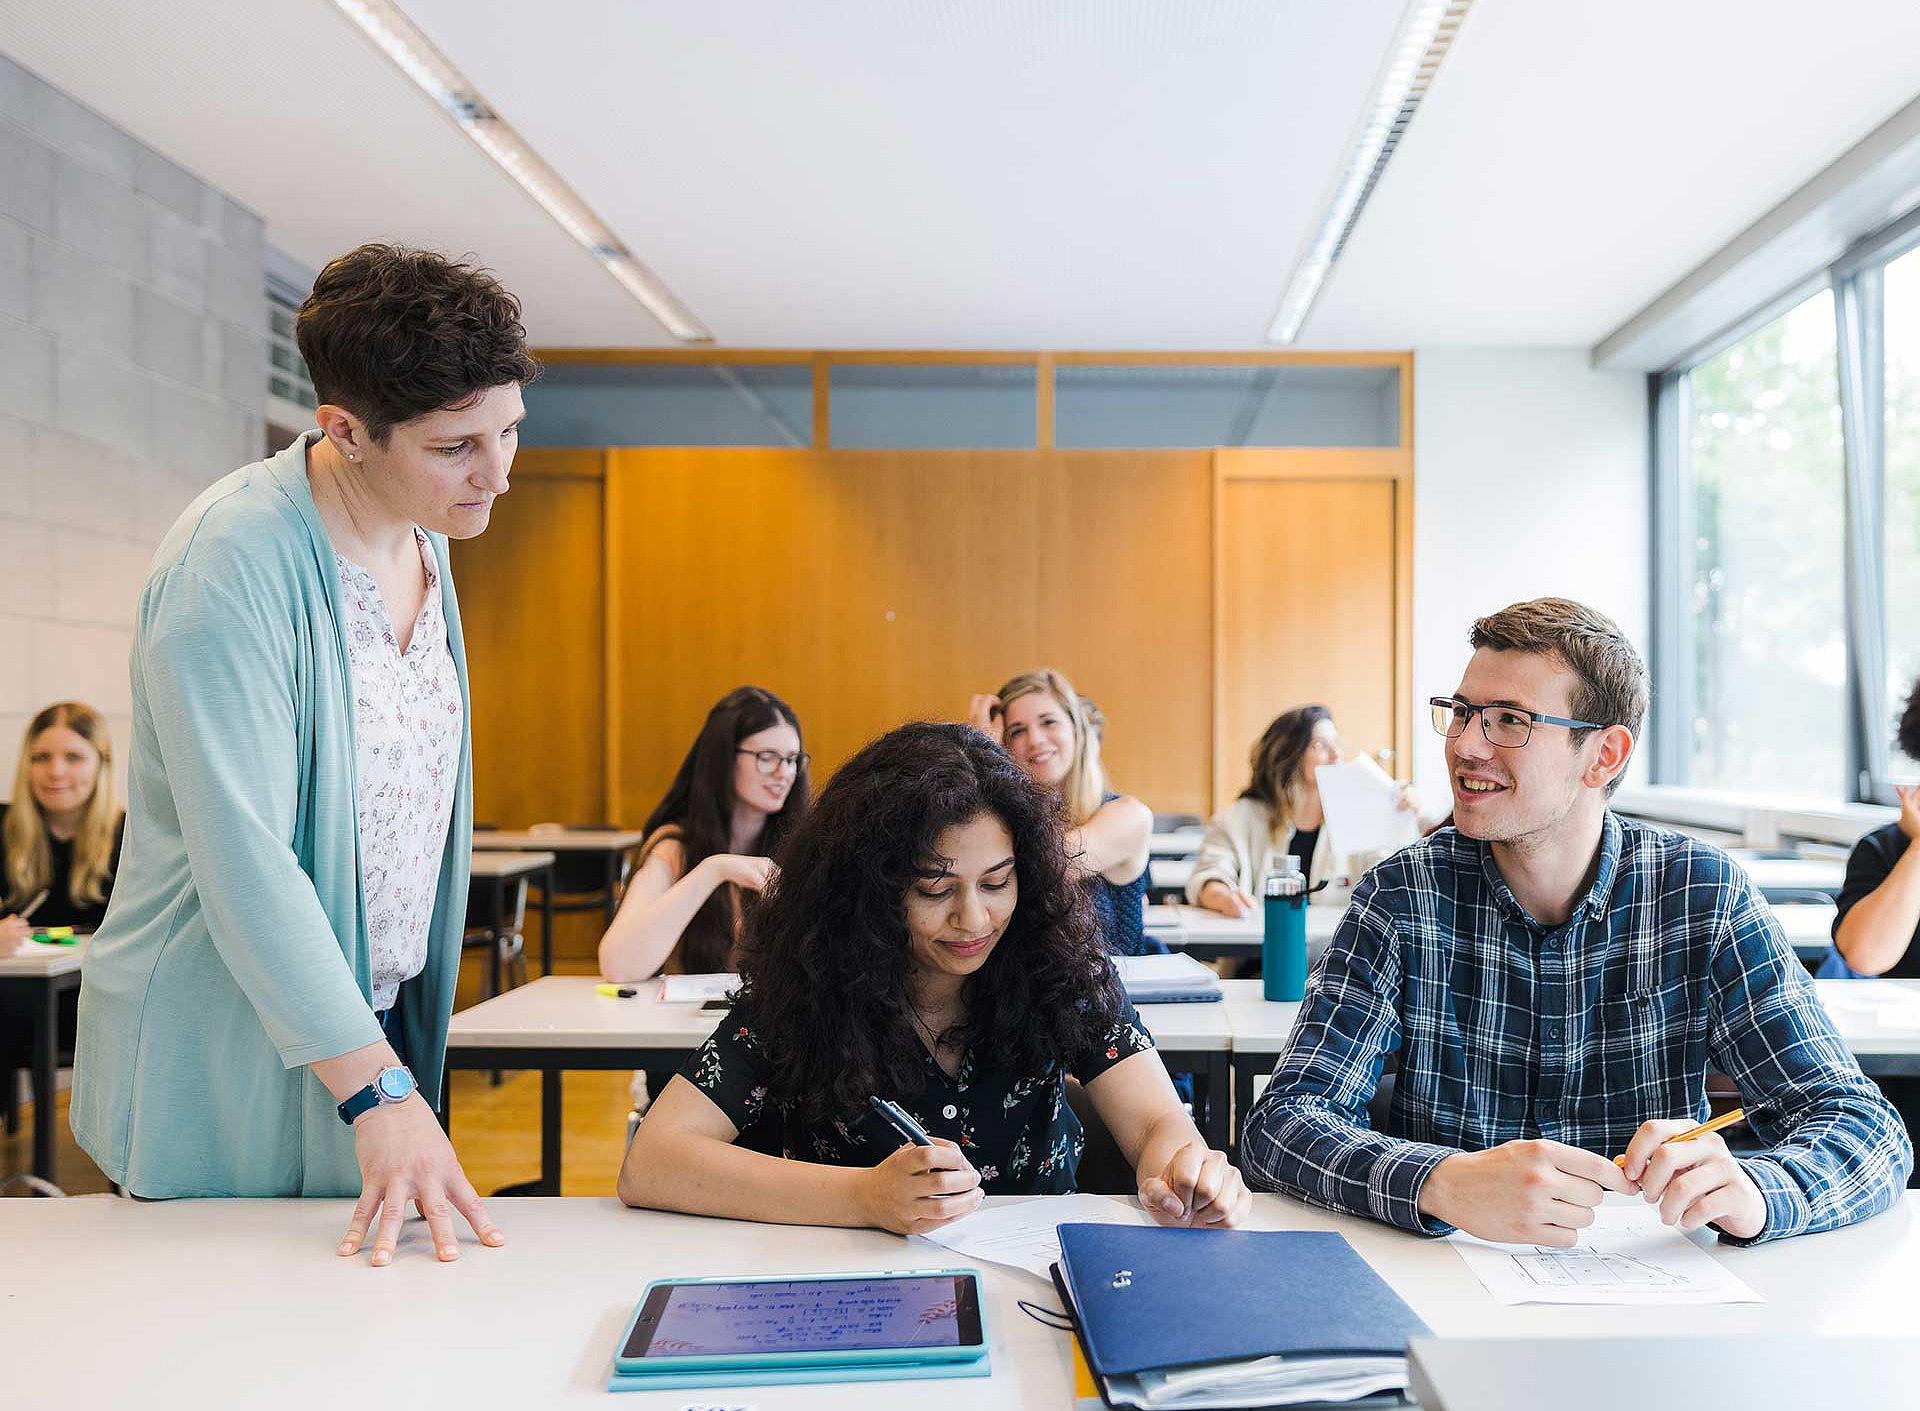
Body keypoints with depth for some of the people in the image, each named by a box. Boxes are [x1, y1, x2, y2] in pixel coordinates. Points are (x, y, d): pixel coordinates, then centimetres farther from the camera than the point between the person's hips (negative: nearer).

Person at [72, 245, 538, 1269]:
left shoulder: (422, 537, 5)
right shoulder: (232, 563, -22)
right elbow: (244, 858, -26)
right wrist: (378, 1094, -29)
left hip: (376, 1028, 7)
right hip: (228, 1060, -7)